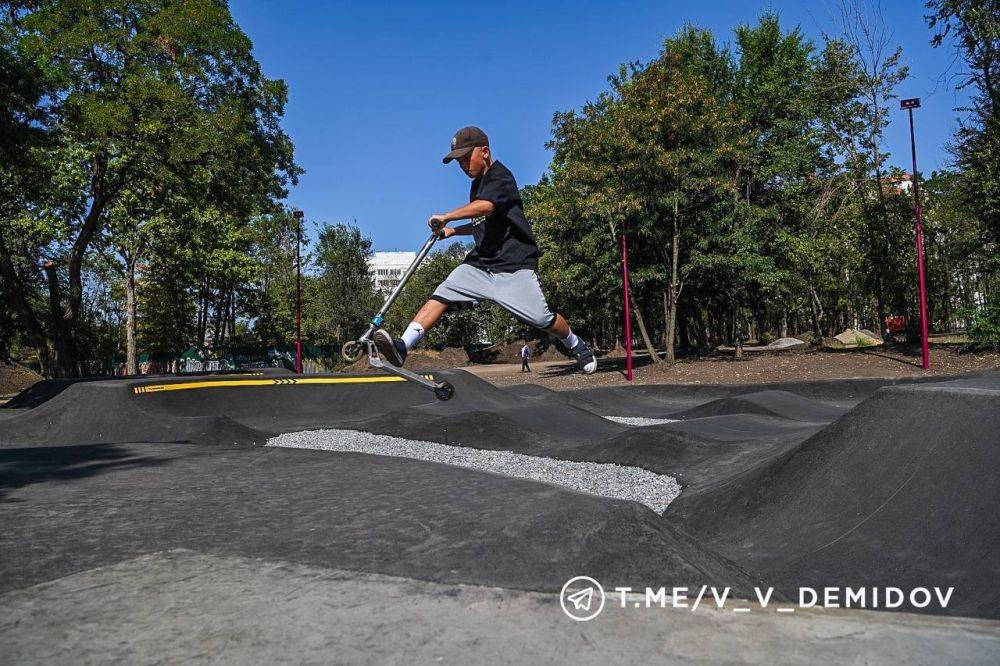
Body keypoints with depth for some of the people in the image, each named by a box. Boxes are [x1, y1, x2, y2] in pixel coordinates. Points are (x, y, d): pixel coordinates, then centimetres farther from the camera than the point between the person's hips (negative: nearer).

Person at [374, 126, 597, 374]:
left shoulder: (500, 176, -9)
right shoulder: (477, 185, 19)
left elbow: (486, 206, -31)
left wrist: (446, 217, -31)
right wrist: (453, 231, 16)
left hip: (514, 265, -7)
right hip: (480, 263, 8)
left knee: (543, 319, -10)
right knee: (441, 296, -13)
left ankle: (578, 346, 19)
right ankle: (403, 346, -24)